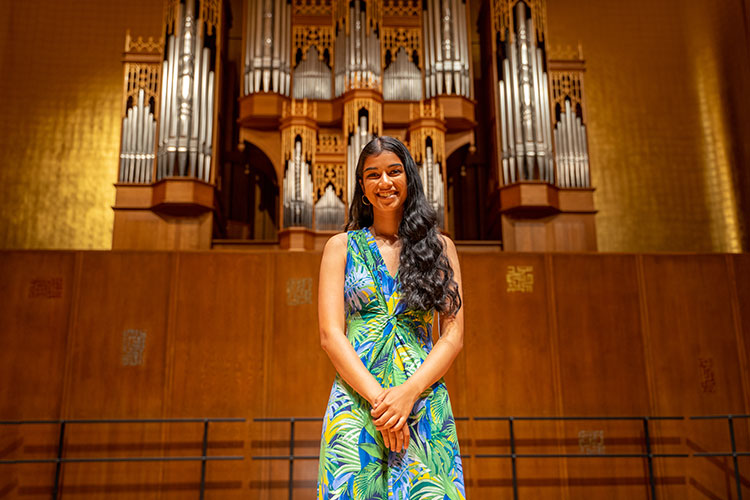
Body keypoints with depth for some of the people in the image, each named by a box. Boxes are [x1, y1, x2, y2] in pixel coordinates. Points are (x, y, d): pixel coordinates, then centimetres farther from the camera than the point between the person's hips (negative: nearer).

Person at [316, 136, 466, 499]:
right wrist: (377, 397, -13)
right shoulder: (341, 247, 7)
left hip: (425, 406, 1)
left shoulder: (440, 246, 9)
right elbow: (330, 335, -1)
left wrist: (408, 392, -12)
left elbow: (453, 336, 3)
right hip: (355, 404, 0)